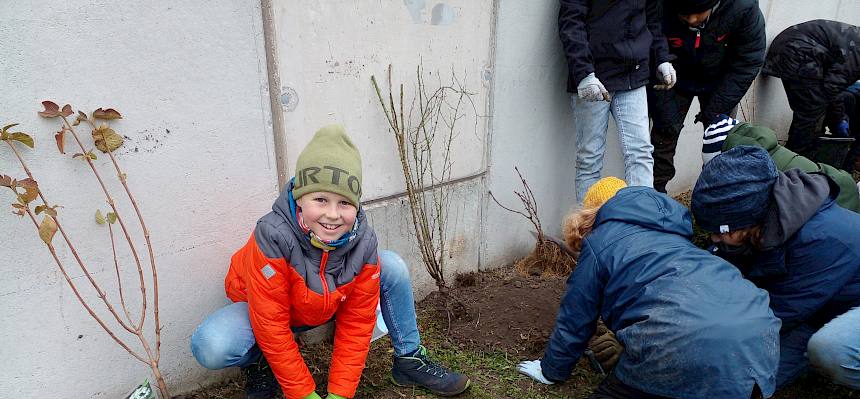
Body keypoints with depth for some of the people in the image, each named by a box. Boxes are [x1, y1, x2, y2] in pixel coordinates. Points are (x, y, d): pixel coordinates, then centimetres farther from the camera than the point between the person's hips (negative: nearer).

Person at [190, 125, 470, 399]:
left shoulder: (362, 241, -24)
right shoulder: (273, 238, -37)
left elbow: (357, 323, -16)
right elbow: (271, 330, -30)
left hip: (327, 309, 3)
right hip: (266, 309, -3)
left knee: (393, 268, -16)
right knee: (210, 346, -34)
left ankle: (410, 360, 2)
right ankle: (259, 362, 2)